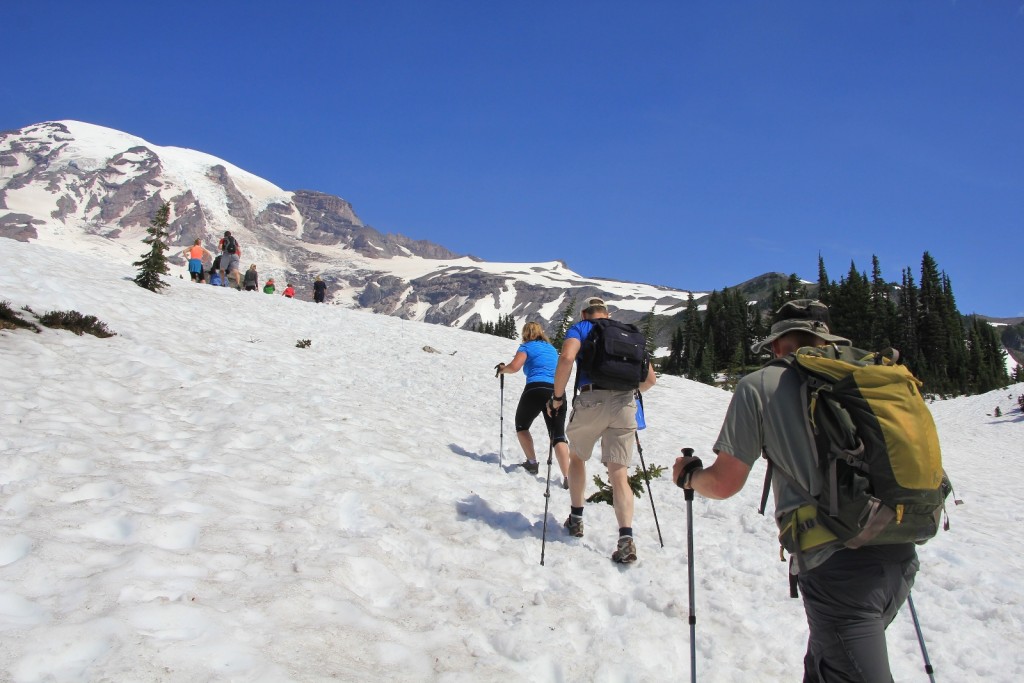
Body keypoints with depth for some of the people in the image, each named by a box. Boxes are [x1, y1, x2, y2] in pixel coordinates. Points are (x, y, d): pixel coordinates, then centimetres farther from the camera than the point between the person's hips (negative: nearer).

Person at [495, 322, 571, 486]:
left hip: (536, 390, -4)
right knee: (558, 435, -1)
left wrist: (502, 369, 11)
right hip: (557, 393, 4)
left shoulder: (527, 346, 8)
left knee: (521, 426, 21)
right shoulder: (552, 348, 26)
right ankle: (567, 477, -14)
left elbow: (514, 366, -7)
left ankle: (532, 463, 18)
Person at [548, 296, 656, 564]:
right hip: (625, 404, 3)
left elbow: (566, 357, -13)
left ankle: (576, 519, 30)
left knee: (576, 457, 23)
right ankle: (626, 539, -12)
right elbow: (650, 378, 19)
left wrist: (557, 396, -4)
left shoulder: (580, 328, 9)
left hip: (591, 401, -2)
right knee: (619, 473, 2)